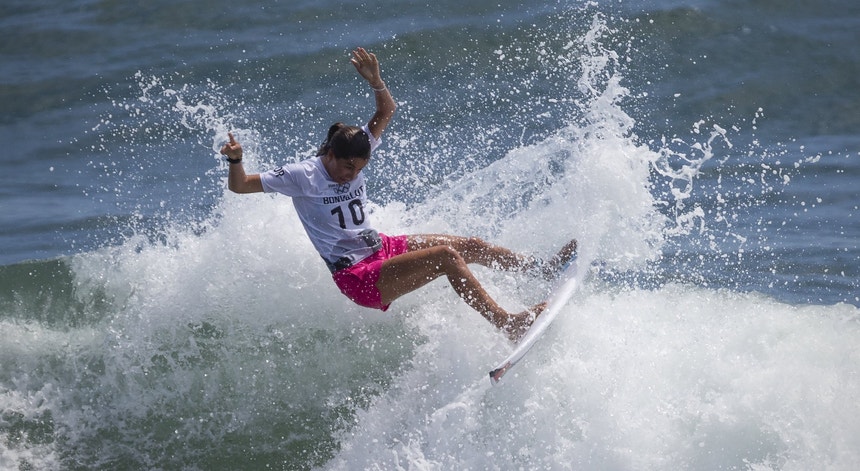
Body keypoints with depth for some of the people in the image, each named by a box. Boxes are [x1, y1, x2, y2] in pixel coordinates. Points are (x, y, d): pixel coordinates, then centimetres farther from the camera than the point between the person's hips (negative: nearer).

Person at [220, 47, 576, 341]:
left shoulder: (357, 150, 4)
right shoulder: (302, 175, -14)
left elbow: (387, 111, 6)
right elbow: (239, 185, -13)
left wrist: (375, 81, -13)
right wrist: (235, 160, -33)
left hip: (380, 248, 9)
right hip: (357, 276, -9)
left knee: (472, 246, 7)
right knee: (447, 256, -25)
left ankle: (542, 269, 24)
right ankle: (507, 324, -28)